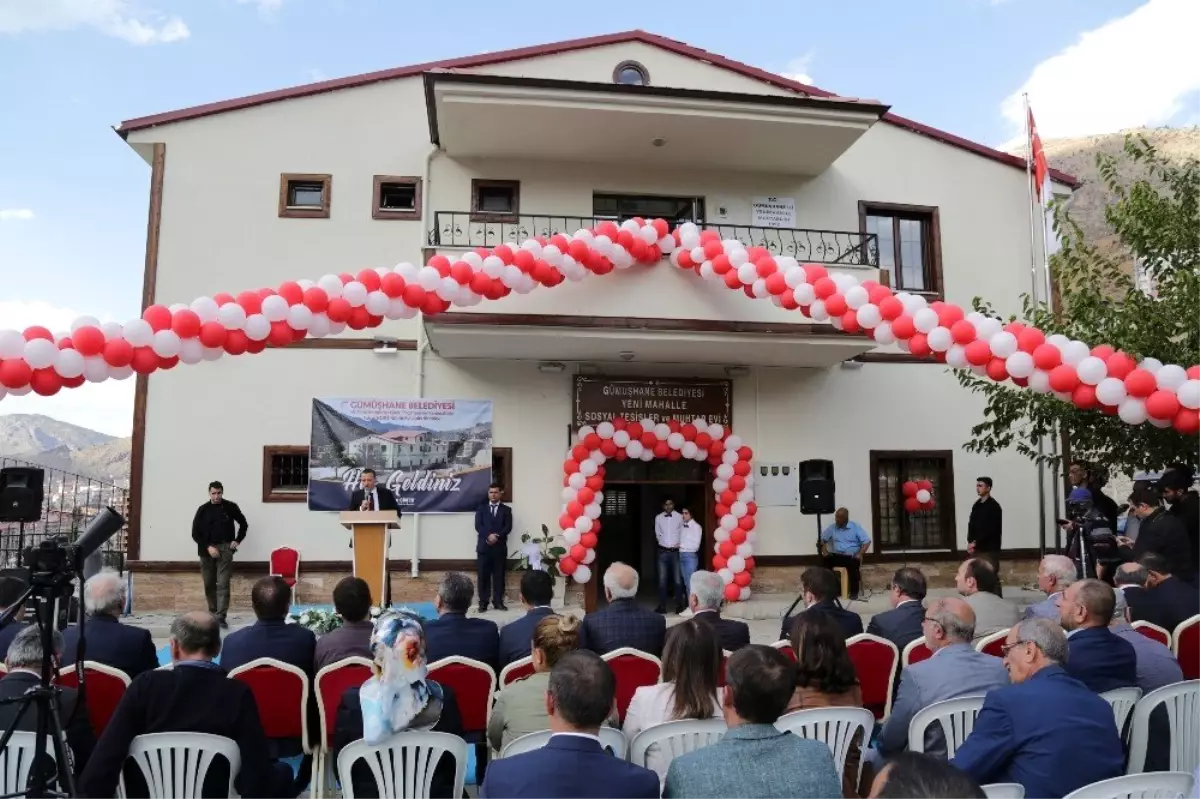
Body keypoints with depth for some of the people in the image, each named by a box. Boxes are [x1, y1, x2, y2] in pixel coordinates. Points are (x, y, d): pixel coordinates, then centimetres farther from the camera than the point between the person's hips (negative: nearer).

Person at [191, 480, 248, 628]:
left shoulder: (231, 507, 0)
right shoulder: (203, 510, 1)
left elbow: (244, 524, 13)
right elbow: (195, 533, 1)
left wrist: (237, 540, 2)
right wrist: (208, 547, -11)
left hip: (225, 549, -2)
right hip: (207, 550, 2)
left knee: (223, 584, -9)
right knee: (209, 584, 9)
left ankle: (220, 617, -11)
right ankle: (212, 613, 25)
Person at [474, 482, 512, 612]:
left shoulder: (506, 510, 11)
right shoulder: (481, 508, 12)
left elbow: (508, 527, -1)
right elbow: (478, 526, 0)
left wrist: (496, 536, -16)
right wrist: (488, 536, -16)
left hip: (500, 547, 0)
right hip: (483, 547, 0)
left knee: (499, 576, 1)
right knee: (483, 576, -2)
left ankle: (498, 602, 7)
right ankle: (483, 603, 2)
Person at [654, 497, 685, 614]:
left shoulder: (679, 517, -2)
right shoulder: (658, 518, 3)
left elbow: (682, 533, 2)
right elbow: (657, 534, 11)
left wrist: (678, 544, -8)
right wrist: (662, 542, 2)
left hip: (676, 551, -2)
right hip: (663, 551, 2)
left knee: (677, 580, 2)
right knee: (662, 580, 4)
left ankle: (679, 606, 9)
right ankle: (662, 606, 8)